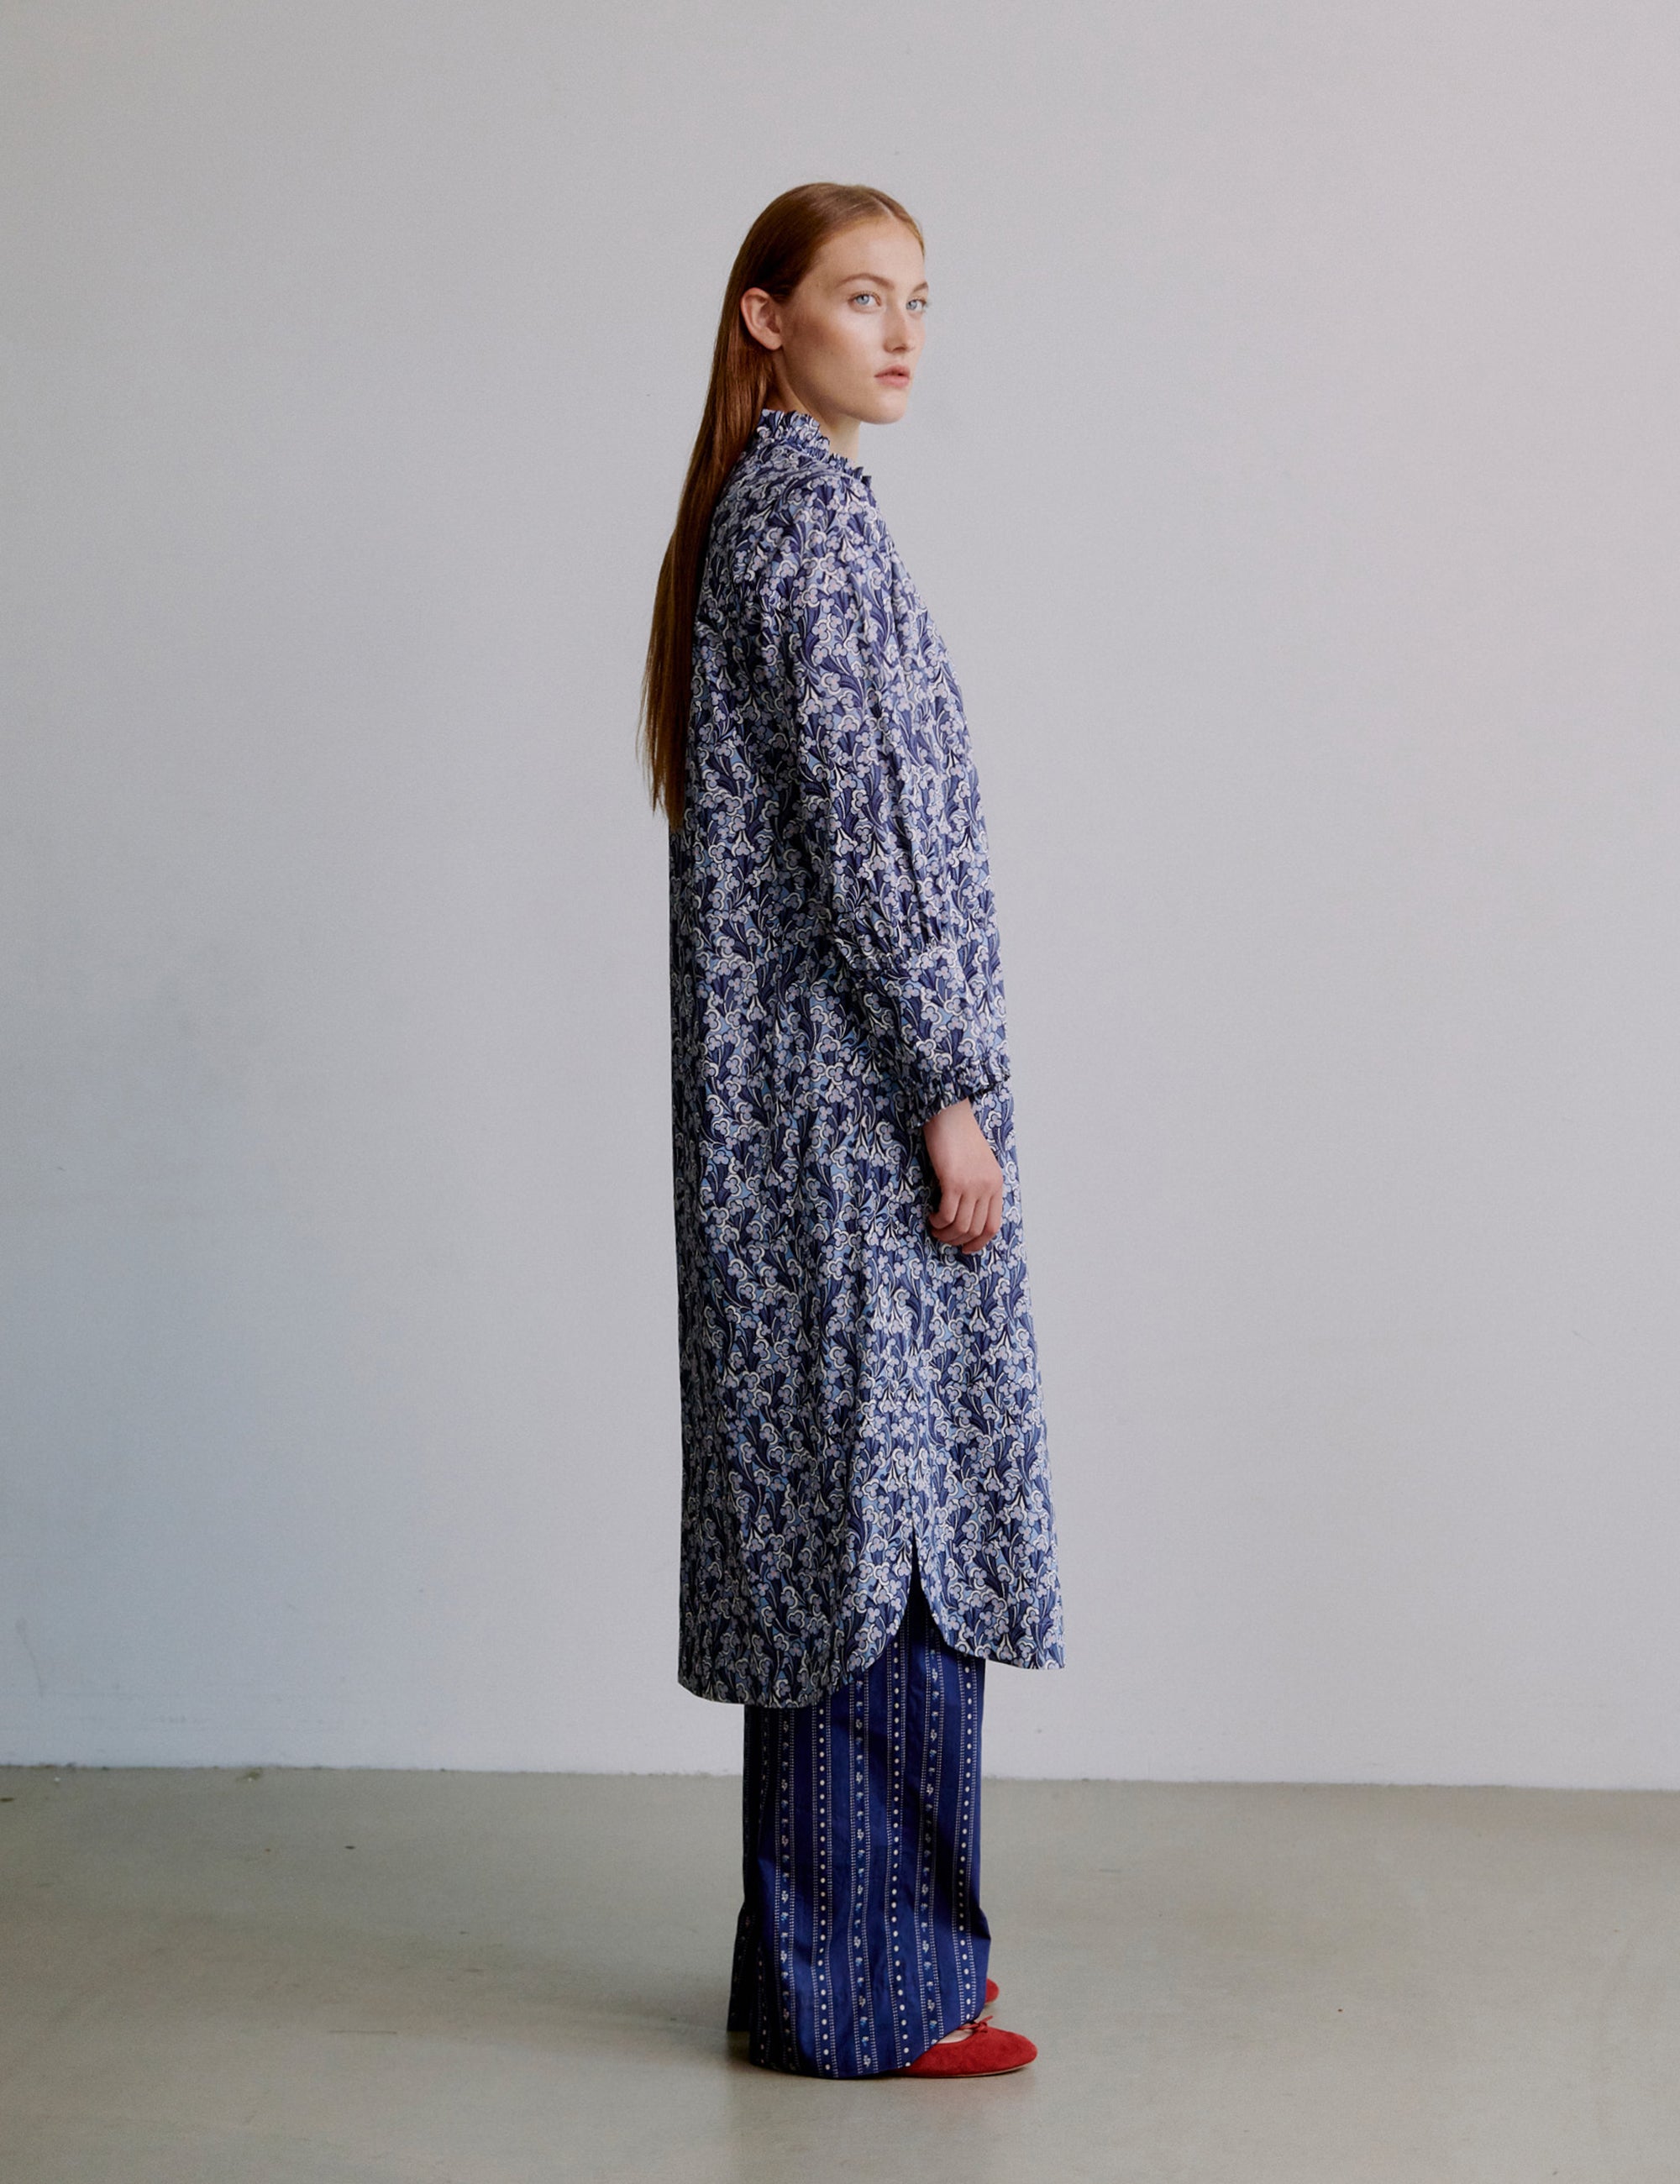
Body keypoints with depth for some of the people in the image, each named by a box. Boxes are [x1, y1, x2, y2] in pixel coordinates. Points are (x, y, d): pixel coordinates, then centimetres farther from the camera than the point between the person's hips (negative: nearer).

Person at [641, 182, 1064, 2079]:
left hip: (809, 1100, 10)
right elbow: (860, 825, -18)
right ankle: (871, 1988, 4)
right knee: (883, 1510, -5)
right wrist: (949, 1092, -17)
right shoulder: (812, 518, -12)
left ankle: (832, 1957, 21)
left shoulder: (765, 513, 19)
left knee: (840, 1515, 12)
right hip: (859, 1088, -10)